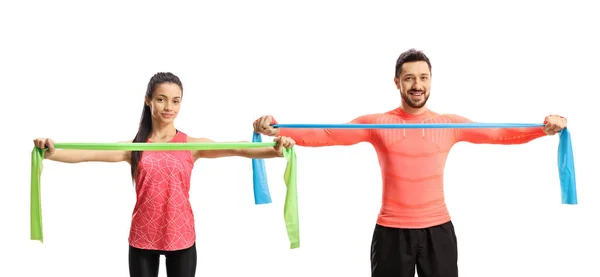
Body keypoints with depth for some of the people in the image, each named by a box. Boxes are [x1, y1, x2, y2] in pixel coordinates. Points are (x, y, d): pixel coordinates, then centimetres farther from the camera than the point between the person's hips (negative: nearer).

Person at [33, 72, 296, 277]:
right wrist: (52, 154, -29)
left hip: (181, 237, -1)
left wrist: (274, 151, -34)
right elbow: (90, 154, -12)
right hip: (142, 237, 1)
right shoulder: (134, 147, 0)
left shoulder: (191, 144, -3)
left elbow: (237, 149, -16)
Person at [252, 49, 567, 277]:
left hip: (438, 230, 1)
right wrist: (276, 129, -22)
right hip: (391, 231, -1)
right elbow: (326, 134, -9)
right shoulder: (377, 124, -2)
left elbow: (500, 133, -2)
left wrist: (543, 129, -18)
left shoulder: (450, 124, 4)